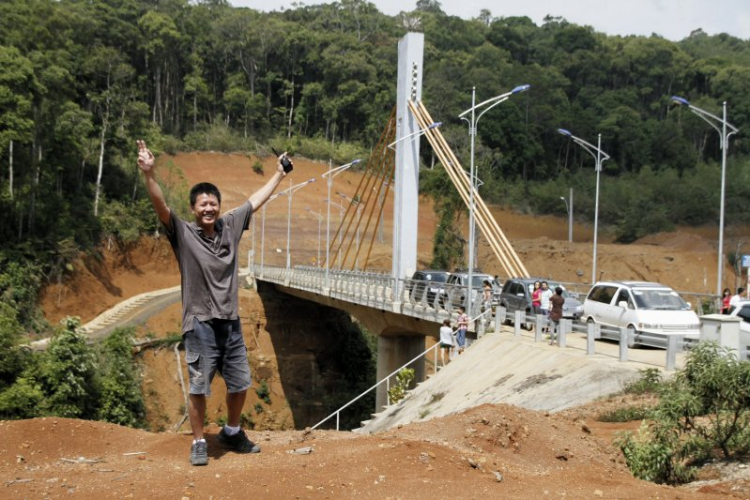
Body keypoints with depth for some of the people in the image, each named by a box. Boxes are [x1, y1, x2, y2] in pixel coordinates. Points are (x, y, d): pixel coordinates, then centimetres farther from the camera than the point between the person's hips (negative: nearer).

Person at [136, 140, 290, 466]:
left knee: (240, 383, 14)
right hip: (200, 323, -5)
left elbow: (257, 199, 17)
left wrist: (279, 173, 27)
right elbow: (160, 205, -22)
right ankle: (199, 443, 17)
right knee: (199, 388, 0)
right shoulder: (183, 233, -7)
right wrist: (148, 174, -37)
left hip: (230, 321, 5)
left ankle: (232, 433, 36)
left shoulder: (230, 225, 6)